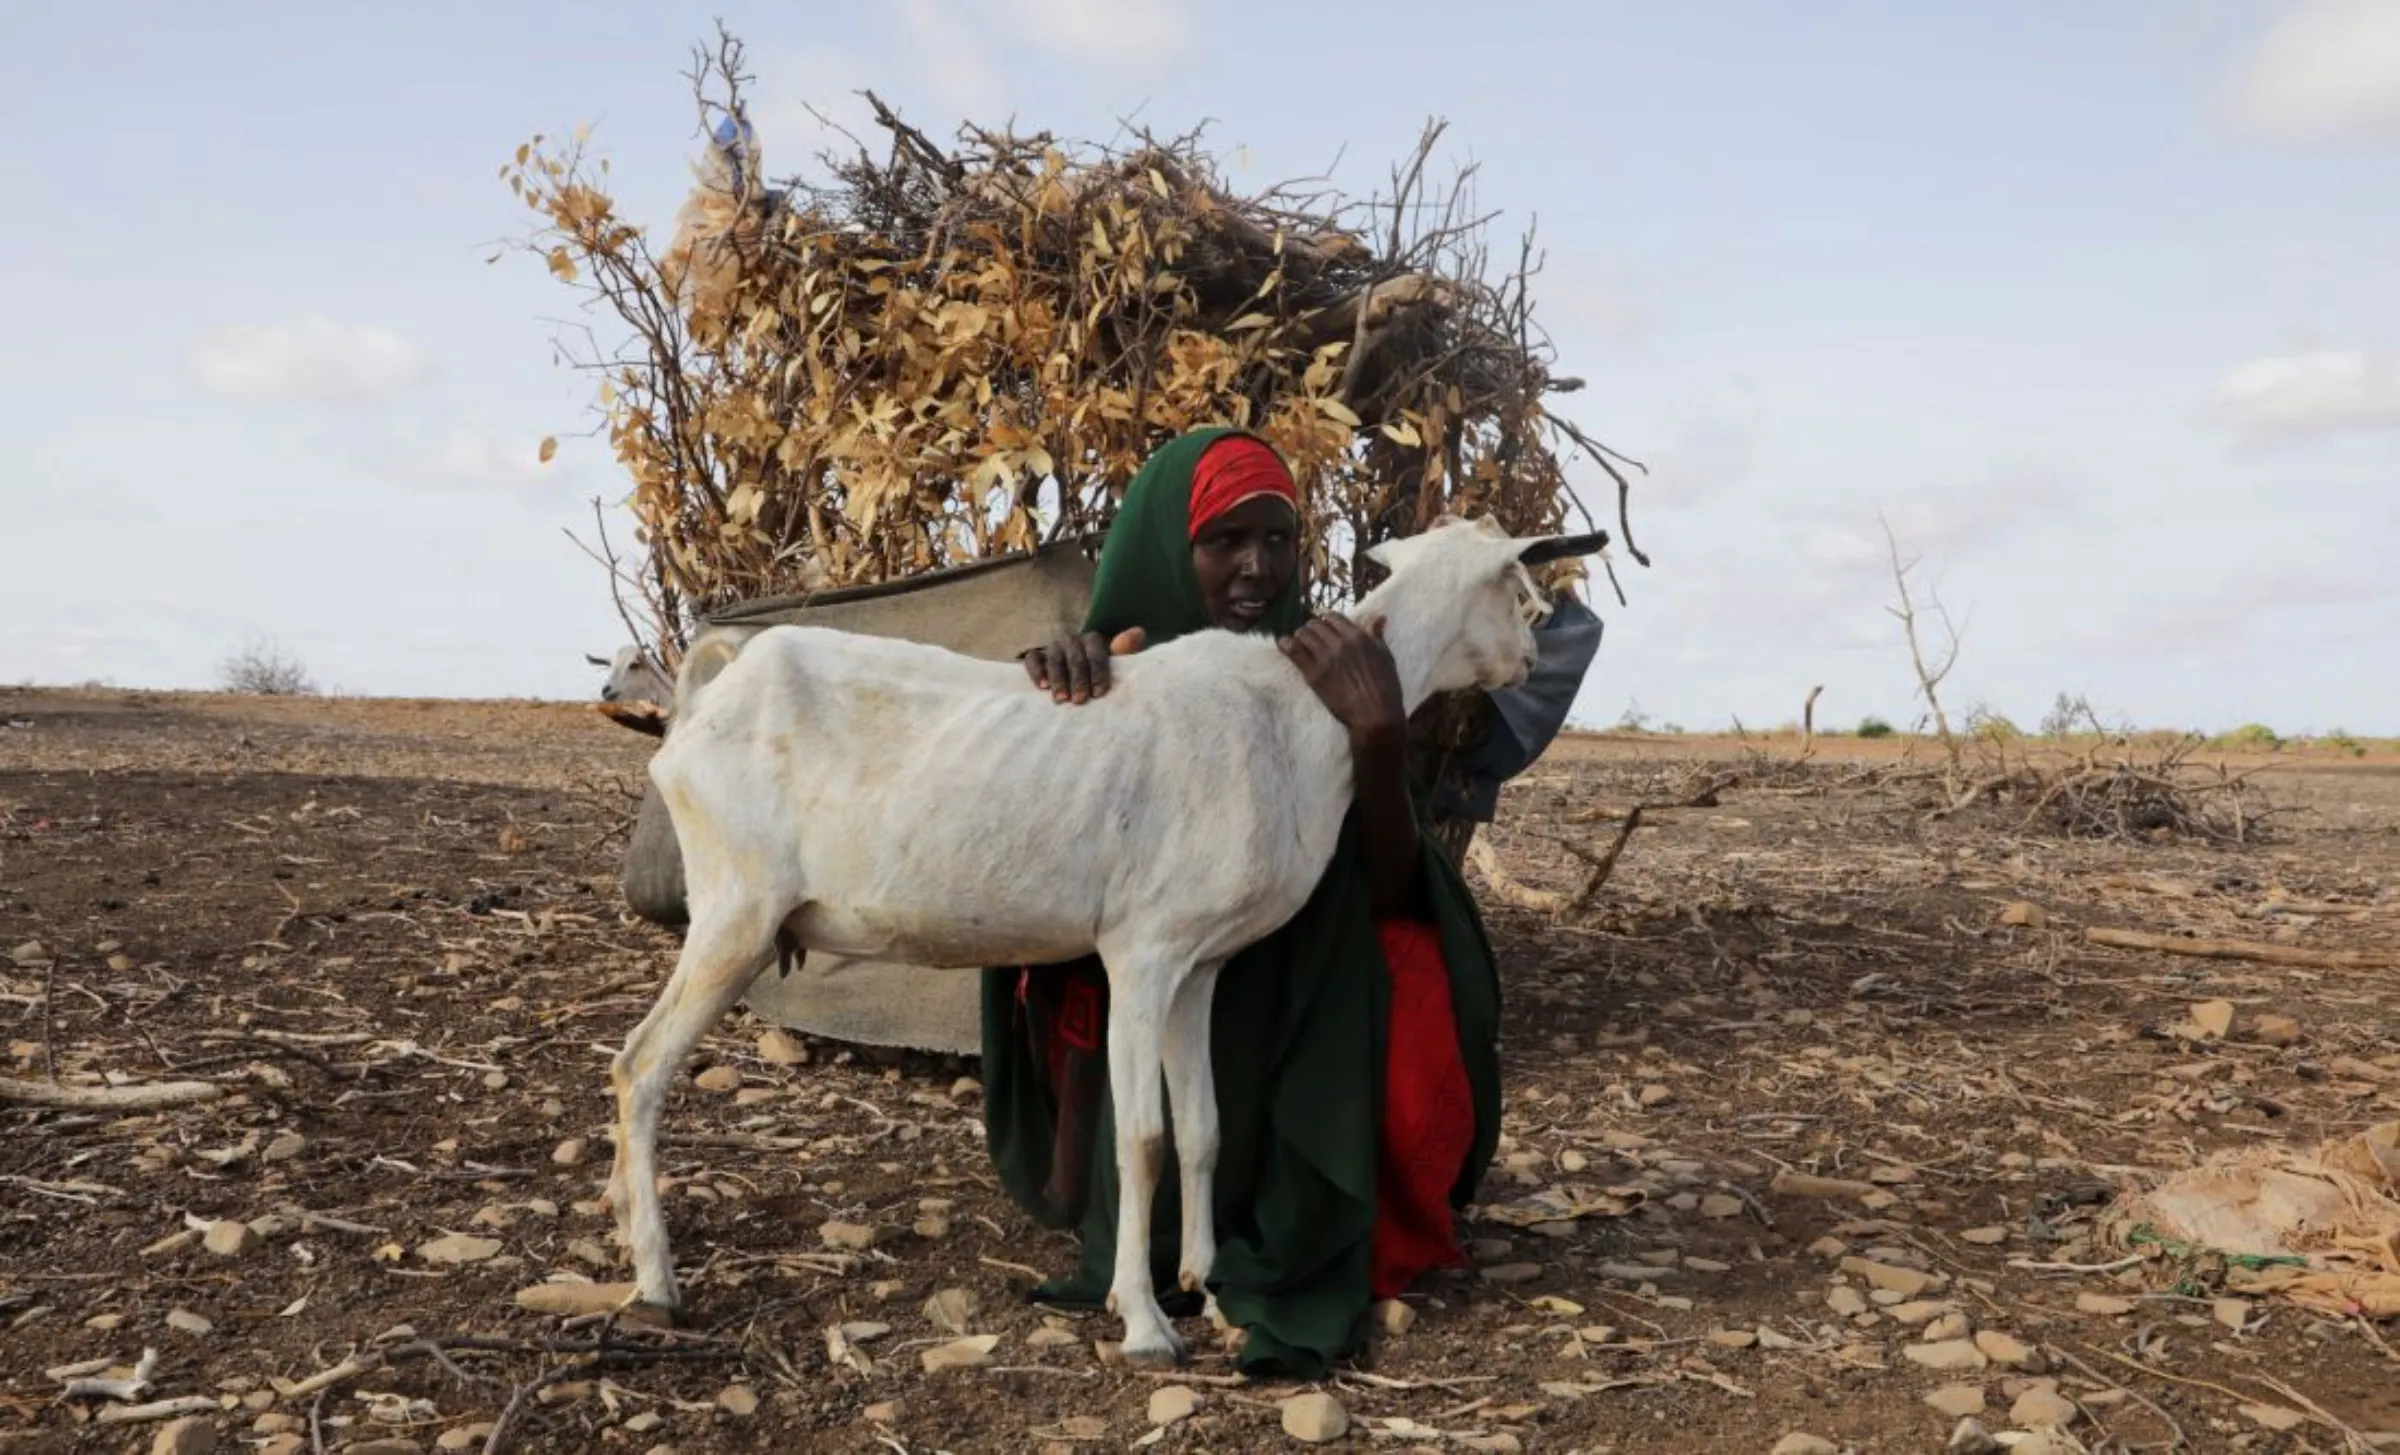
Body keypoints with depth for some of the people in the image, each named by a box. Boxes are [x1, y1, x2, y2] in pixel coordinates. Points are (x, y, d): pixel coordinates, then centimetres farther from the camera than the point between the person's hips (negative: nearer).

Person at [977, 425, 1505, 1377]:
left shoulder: (1323, 674, -5)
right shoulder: (1120, 676, -3)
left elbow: (1391, 891, -13)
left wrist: (1379, 736, -31)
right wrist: (1051, 683, -28)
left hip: (1302, 1021, 0)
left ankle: (1298, 1259, -14)